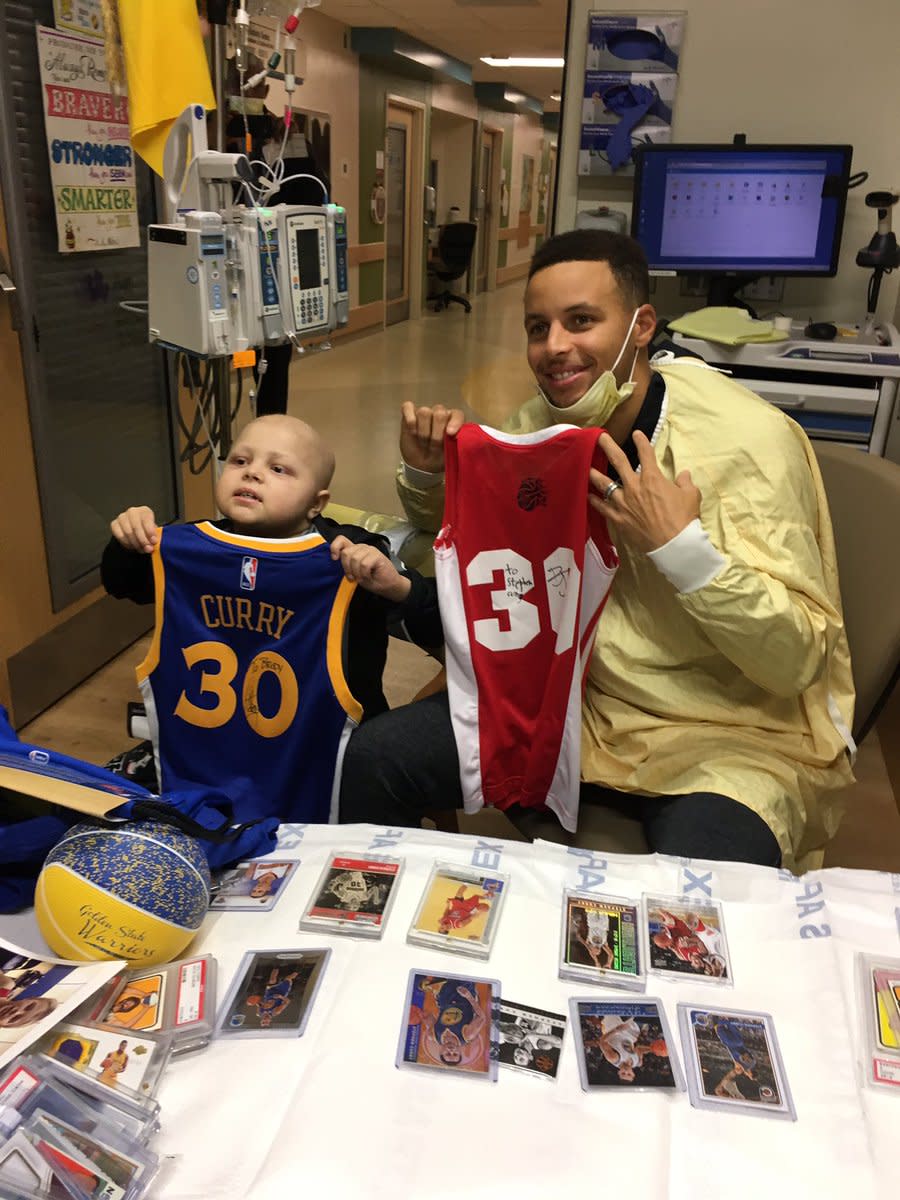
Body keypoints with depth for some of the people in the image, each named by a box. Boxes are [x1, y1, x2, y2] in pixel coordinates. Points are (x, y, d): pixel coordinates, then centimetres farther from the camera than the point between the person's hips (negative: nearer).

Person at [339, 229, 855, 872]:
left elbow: (798, 660, -18)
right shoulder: (536, 427, -1)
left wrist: (679, 547, -30)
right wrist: (424, 477, -6)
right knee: (376, 759, -9)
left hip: (732, 734, -4)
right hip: (574, 701, 5)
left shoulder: (748, 439, -17)